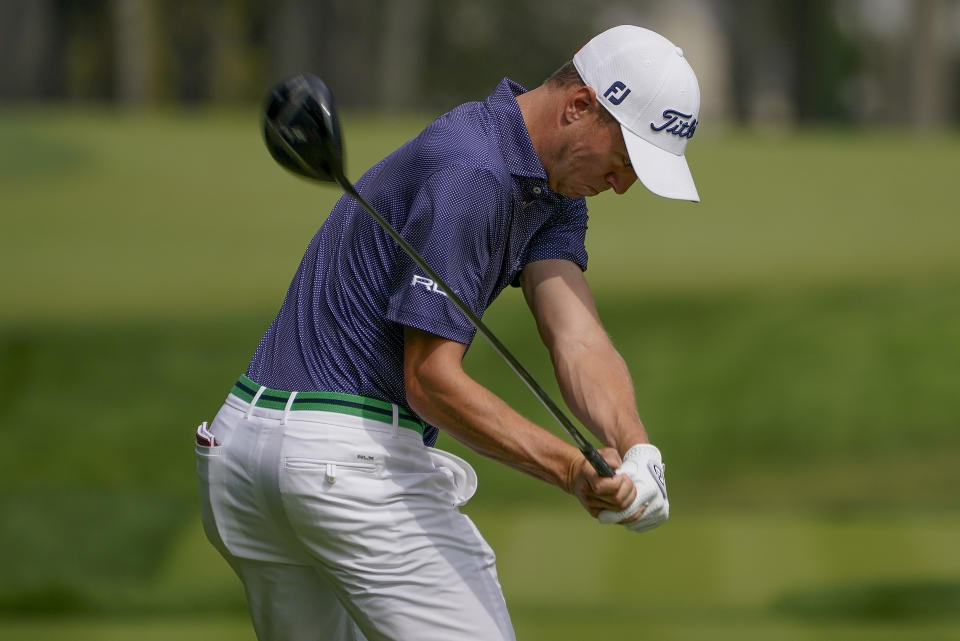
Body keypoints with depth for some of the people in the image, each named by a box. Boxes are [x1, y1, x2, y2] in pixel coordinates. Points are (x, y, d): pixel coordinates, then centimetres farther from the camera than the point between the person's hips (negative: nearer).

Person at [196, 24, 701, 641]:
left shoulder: (555, 197, 12)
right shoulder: (472, 173, -19)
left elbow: (579, 342, -5)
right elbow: (431, 380, -20)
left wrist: (637, 450, -24)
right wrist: (573, 470, -30)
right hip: (350, 454, -10)